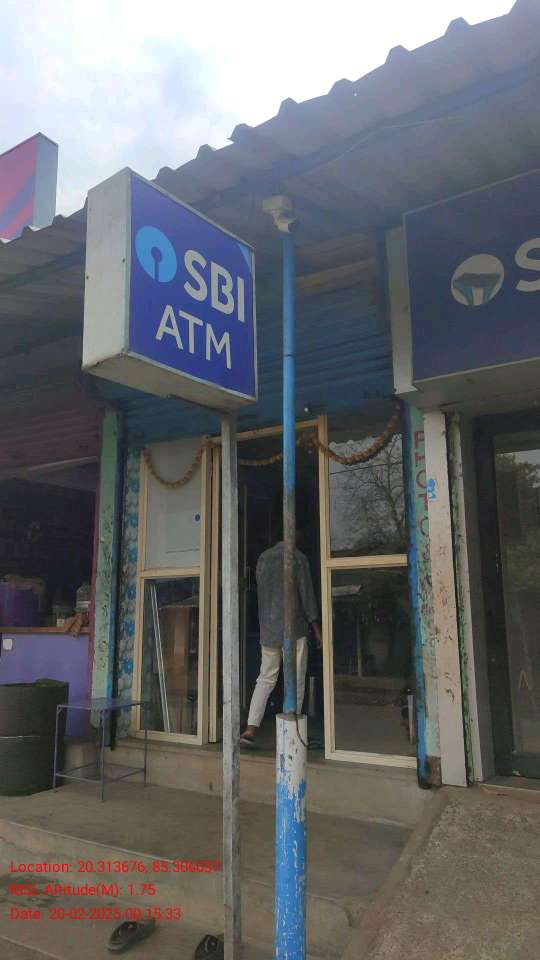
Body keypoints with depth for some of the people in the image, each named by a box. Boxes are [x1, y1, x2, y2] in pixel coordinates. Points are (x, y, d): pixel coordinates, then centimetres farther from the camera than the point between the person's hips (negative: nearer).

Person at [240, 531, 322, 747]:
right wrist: (317, 629, -2)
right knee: (296, 683, 5)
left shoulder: (263, 558, 8)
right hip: (293, 628, -5)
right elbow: (307, 595, -7)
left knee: (265, 679, 12)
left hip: (267, 629, 5)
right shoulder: (298, 558, -7)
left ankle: (250, 729, 3)